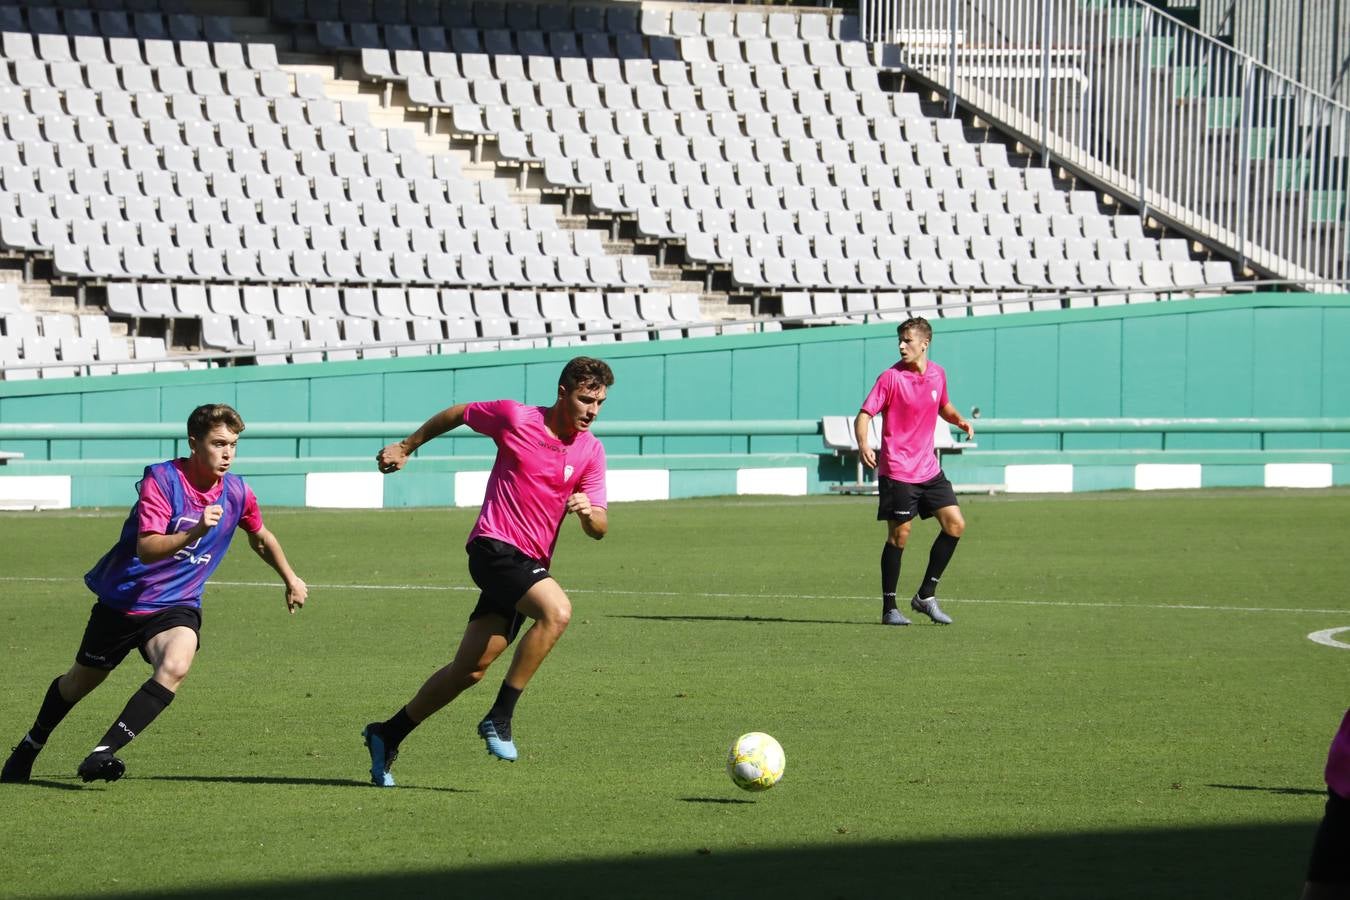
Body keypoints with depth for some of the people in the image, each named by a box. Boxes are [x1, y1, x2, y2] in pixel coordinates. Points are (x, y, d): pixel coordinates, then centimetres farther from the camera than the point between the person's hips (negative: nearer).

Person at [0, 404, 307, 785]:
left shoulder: (237, 493, -5)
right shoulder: (161, 479, -20)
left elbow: (261, 538, 19)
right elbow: (147, 549, -32)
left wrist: (290, 579, 28)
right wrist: (195, 531, -46)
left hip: (176, 604, 2)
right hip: (123, 598, -2)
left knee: (175, 666, -31)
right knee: (80, 681, 16)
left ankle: (103, 752, -30)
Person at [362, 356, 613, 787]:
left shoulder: (591, 451, 5)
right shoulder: (515, 418, -8)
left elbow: (599, 528, 5)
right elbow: (458, 413, 9)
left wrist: (588, 512, -19)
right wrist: (406, 447, 19)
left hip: (530, 564, 6)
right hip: (494, 547, -6)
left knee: (470, 671, 7)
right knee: (557, 610, -31)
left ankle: (388, 736, 22)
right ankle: (500, 716, -24)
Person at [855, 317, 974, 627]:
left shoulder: (937, 374, 6)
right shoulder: (891, 378, -10)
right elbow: (864, 415, -14)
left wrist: (959, 420, 3)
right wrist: (863, 445, -33)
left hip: (928, 469, 6)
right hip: (897, 470, -6)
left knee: (955, 524, -1)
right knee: (899, 535, -4)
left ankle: (925, 595, 10)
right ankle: (889, 607, 6)